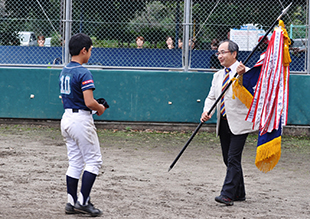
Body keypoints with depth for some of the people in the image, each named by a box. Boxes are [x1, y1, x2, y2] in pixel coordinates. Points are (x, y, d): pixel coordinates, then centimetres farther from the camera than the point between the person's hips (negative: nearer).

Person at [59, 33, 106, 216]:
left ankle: (72, 203, 14)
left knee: (75, 162, 13)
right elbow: (89, 102, -25)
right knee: (94, 160, 1)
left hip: (67, 117, 9)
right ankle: (83, 201, -3)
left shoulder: (64, 72, 10)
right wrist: (100, 108, -4)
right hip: (81, 120, -9)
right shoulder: (84, 73, -17)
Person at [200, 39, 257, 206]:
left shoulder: (245, 72, -5)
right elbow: (212, 97, 13)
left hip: (239, 123, -7)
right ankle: (239, 194, 22)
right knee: (229, 160, 11)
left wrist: (242, 75, -37)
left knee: (233, 159, -12)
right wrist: (207, 112, -7)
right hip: (223, 124, 7)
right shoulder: (218, 76, 16)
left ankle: (227, 195, -15)